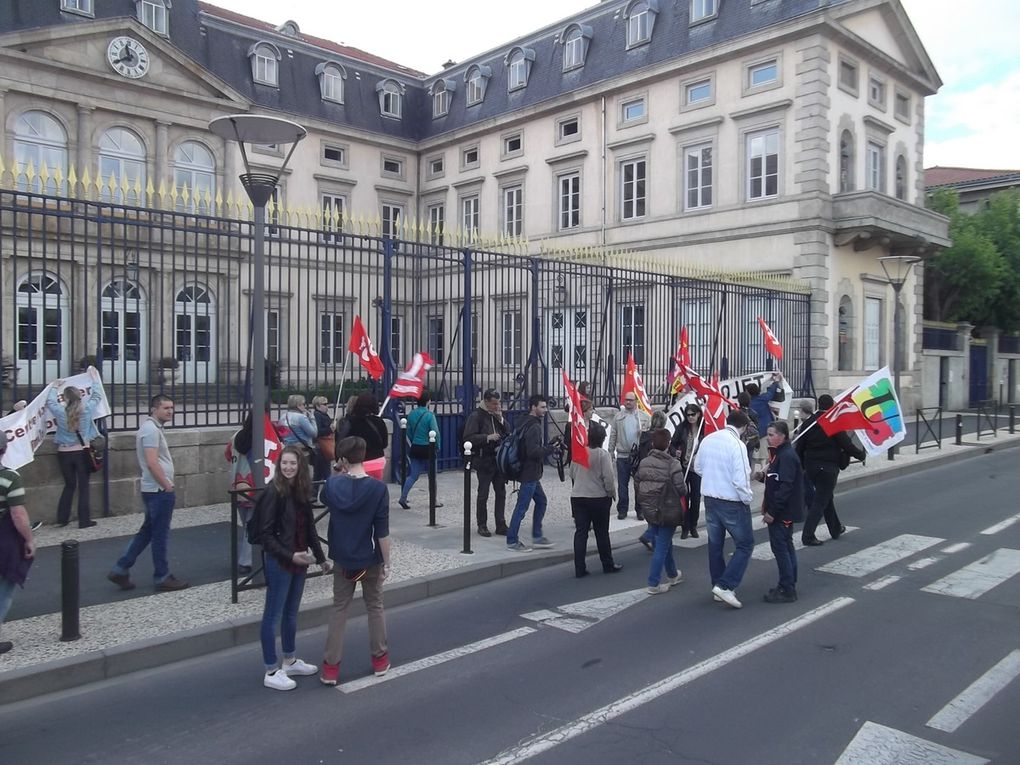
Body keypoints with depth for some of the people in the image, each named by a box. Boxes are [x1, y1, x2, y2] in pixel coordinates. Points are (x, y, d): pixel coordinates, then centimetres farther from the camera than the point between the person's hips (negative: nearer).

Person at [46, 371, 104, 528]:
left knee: (69, 485, 17)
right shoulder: (87, 409, -9)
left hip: (64, 453, 2)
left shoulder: (60, 412, -7)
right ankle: (84, 520, 5)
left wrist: (54, 387, 30)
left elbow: (49, 401, 14)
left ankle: (62, 518, 18)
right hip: (82, 453, -2)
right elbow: (97, 396, 9)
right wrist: (94, 378, 21)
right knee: (83, 487, 4)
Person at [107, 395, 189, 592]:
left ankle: (120, 570, 19)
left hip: (155, 490, 10)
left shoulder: (152, 428, 16)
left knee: (146, 532, 16)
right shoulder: (151, 429, -16)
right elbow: (152, 463, -24)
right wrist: (168, 487, -18)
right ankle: (162, 578, 10)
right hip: (159, 491, -10)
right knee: (160, 536, 0)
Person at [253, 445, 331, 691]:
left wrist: (321, 558, 11)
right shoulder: (273, 492, -16)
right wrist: (290, 556, -23)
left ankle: (290, 661, 34)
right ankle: (271, 672, 14)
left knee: (291, 613, 19)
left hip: (299, 560, 7)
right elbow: (266, 535, -16)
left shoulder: (301, 491, 4)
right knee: (273, 616, 4)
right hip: (279, 562, -7)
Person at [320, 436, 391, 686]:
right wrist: (387, 562, -6)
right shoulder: (378, 488, -17)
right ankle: (380, 659, 27)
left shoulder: (333, 485, -9)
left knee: (339, 609, 13)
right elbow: (382, 531, -15)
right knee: (375, 607, 15)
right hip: (370, 559, -2)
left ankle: (330, 667, 14)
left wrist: (342, 475, 10)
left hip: (343, 558, 2)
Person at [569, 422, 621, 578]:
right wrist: (612, 494, -1)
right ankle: (608, 565, 22)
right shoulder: (603, 454, -14)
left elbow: (572, 474, 11)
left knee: (580, 532, 6)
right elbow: (608, 478, -15)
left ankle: (580, 568, 6)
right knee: (602, 533, 10)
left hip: (577, 497, 4)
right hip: (599, 498, -4)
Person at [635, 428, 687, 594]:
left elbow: (637, 485, 4)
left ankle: (673, 575, 39)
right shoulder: (673, 464, -17)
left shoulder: (643, 463, -1)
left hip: (650, 510, 6)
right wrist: (684, 489, 5)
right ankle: (654, 584, 3)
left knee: (664, 543, 22)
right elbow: (681, 489, -18)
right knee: (662, 546, 1)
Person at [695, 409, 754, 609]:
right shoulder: (737, 445, -20)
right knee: (745, 544, 7)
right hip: (732, 502, -7)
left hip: (710, 498, 7)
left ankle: (718, 587, 28)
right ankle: (725, 586, -2)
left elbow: (698, 467, 10)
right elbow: (741, 480, -23)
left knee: (715, 544, 17)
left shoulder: (708, 439, -1)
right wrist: (748, 499, -7)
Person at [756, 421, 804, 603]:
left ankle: (787, 590, 1)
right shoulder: (779, 454, 12)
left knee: (780, 547, -6)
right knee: (786, 547, 16)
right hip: (778, 510, 10)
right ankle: (788, 586, 26)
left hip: (783, 512, -10)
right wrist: (763, 475, 1)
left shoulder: (787, 456, -19)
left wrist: (772, 511, -23)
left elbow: (785, 487, -24)